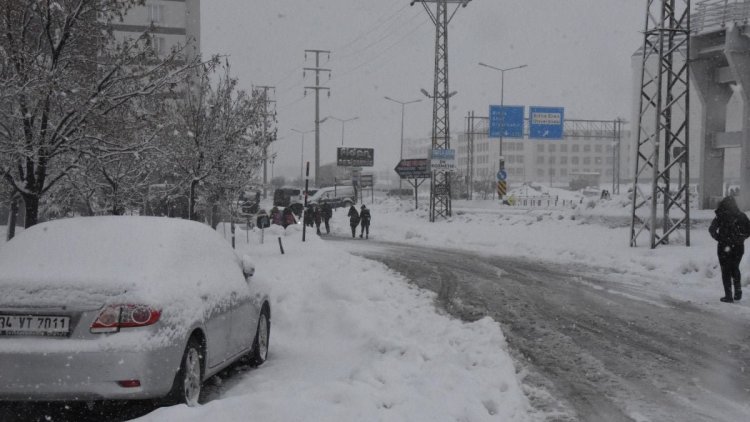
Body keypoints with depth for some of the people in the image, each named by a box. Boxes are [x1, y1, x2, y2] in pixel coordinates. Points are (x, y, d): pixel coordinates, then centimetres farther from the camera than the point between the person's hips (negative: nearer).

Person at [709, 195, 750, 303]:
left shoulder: (721, 216, -6)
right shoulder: (741, 216, 1)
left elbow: (712, 229, -13)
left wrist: (718, 238, -1)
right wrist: (741, 238, 8)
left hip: (724, 247, -3)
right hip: (739, 247, 3)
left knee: (726, 271, 5)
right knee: (735, 268, 23)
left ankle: (728, 295, 2)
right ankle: (738, 290, 11)